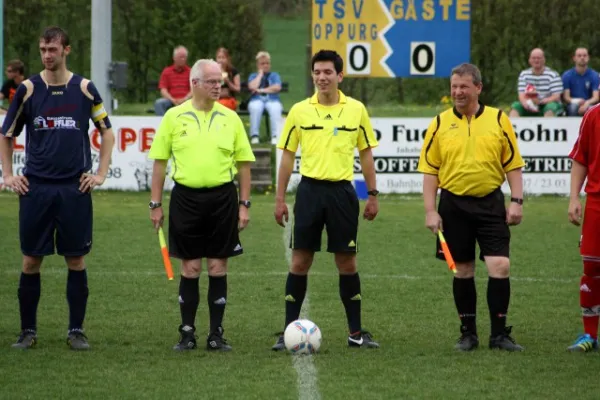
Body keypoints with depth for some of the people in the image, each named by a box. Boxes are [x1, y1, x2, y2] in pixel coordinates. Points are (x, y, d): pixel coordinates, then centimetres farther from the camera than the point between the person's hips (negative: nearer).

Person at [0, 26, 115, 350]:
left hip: (74, 189, 0)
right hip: (35, 187, 0)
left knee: (77, 260, 2)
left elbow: (106, 131, 12)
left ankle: (76, 330, 10)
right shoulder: (27, 89, 2)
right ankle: (28, 330, 10)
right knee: (31, 261, 1)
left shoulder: (84, 89, 2)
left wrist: (101, 173, 4)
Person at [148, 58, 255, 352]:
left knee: (218, 267, 3)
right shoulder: (174, 117, 1)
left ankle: (216, 334, 10)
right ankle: (187, 333, 11)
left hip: (222, 197, 1)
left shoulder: (230, 118, 4)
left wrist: (244, 204, 2)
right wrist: (156, 204, 2)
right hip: (186, 197, -1)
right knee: (190, 268, 3)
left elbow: (243, 163, 8)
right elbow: (159, 162, 5)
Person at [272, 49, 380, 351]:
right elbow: (287, 156, 7)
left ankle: (356, 332, 11)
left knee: (347, 261, 3)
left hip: (342, 191, 0)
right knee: (300, 260, 0)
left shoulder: (356, 110, 3)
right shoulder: (299, 111, 2)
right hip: (310, 189, 0)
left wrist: (373, 195, 6)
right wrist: (280, 199, 3)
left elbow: (366, 153, 10)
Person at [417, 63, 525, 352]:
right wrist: (430, 211, -3)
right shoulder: (440, 124, 3)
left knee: (500, 266, -9)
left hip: (490, 203, -1)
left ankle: (499, 334, -1)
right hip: (454, 205, 1)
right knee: (462, 270, 7)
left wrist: (516, 201, -4)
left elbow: (513, 164, 5)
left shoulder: (498, 119, 2)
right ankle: (468, 333, 17)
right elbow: (430, 170, 4)